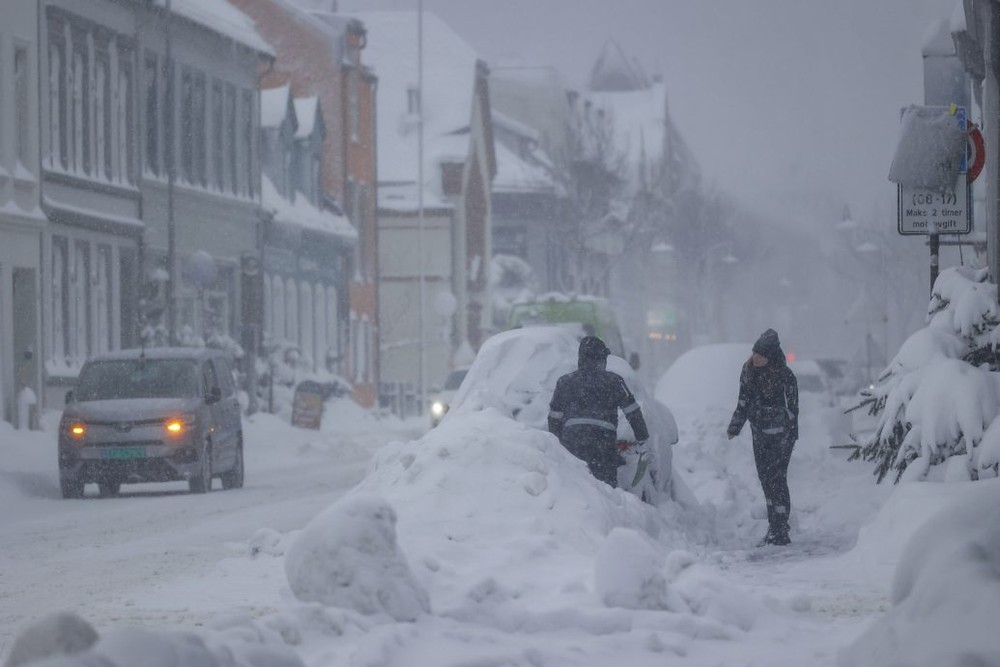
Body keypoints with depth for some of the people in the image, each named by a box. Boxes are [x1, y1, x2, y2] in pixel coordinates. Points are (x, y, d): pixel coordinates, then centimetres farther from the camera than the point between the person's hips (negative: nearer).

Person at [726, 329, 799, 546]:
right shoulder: (748, 371, 5)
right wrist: (734, 427, 9)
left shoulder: (784, 376, -13)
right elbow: (743, 403, 14)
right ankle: (775, 529, 13)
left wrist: (790, 436, -13)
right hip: (760, 434, 6)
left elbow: (791, 408, -10)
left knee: (777, 480, -8)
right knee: (766, 480, 8)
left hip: (780, 436, -6)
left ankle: (779, 532, -5)